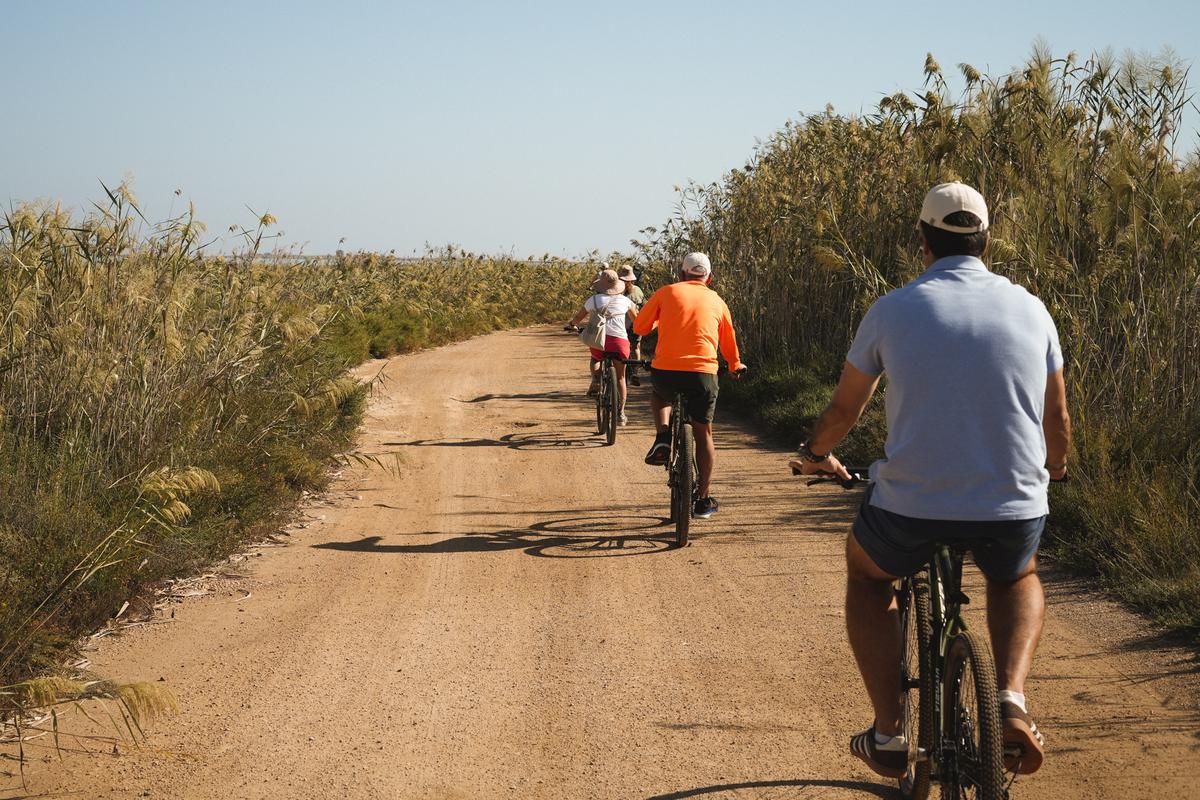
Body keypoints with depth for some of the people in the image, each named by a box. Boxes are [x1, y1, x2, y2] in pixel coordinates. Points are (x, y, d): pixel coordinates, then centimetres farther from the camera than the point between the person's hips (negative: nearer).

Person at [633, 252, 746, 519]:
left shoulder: (668, 292, 8)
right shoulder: (717, 301, 14)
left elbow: (639, 327, 10)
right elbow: (728, 340, 26)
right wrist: (736, 366, 46)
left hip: (665, 370, -1)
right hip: (703, 374, 1)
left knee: (659, 394, 36)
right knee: (703, 434, 18)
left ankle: (663, 436, 9)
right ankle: (704, 499, 20)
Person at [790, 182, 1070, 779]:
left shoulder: (894, 310, 1)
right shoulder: (1030, 309, 7)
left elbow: (843, 408, 14)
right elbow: (1057, 421, 18)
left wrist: (815, 455, 36)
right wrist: (1052, 467, 41)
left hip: (912, 510, -2)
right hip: (1014, 513, 2)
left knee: (866, 575, 31)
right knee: (1018, 580, 36)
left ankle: (887, 734, 21)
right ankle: (1011, 700, 9)